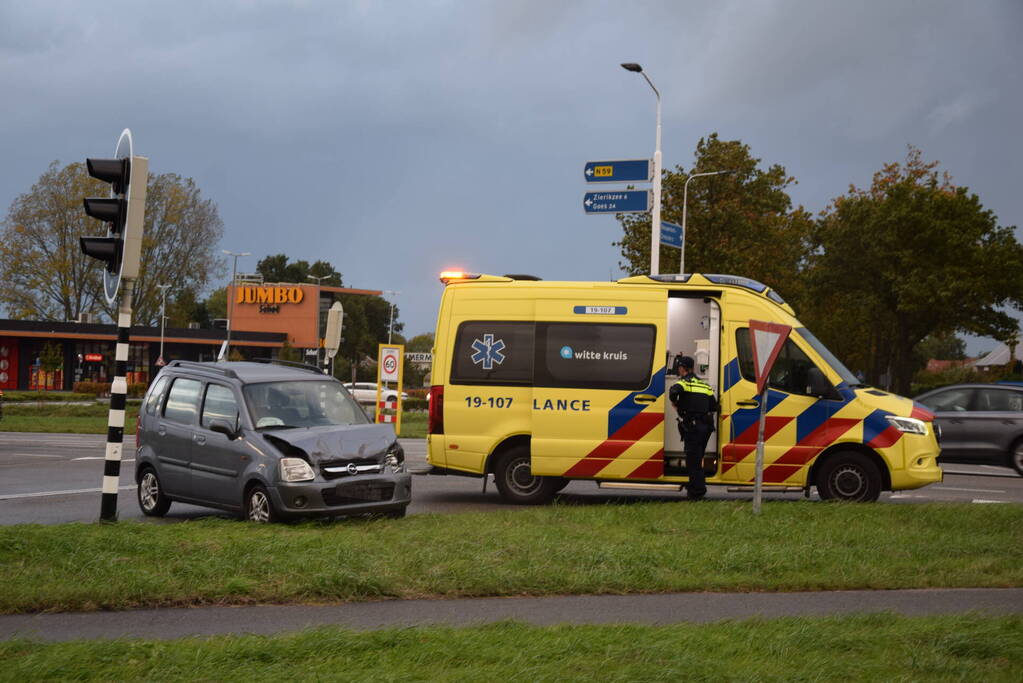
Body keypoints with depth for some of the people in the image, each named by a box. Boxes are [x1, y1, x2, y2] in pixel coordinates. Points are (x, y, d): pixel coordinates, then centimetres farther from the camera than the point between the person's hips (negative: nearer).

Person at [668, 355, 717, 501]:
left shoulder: (684, 382, -5)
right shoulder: (705, 385, 18)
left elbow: (674, 391, -28)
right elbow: (714, 407, 15)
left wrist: (674, 402, -9)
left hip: (691, 426, -7)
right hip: (706, 426, 7)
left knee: (692, 458, -4)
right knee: (697, 457, 19)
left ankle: (698, 490, -7)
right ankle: (694, 486, 28)